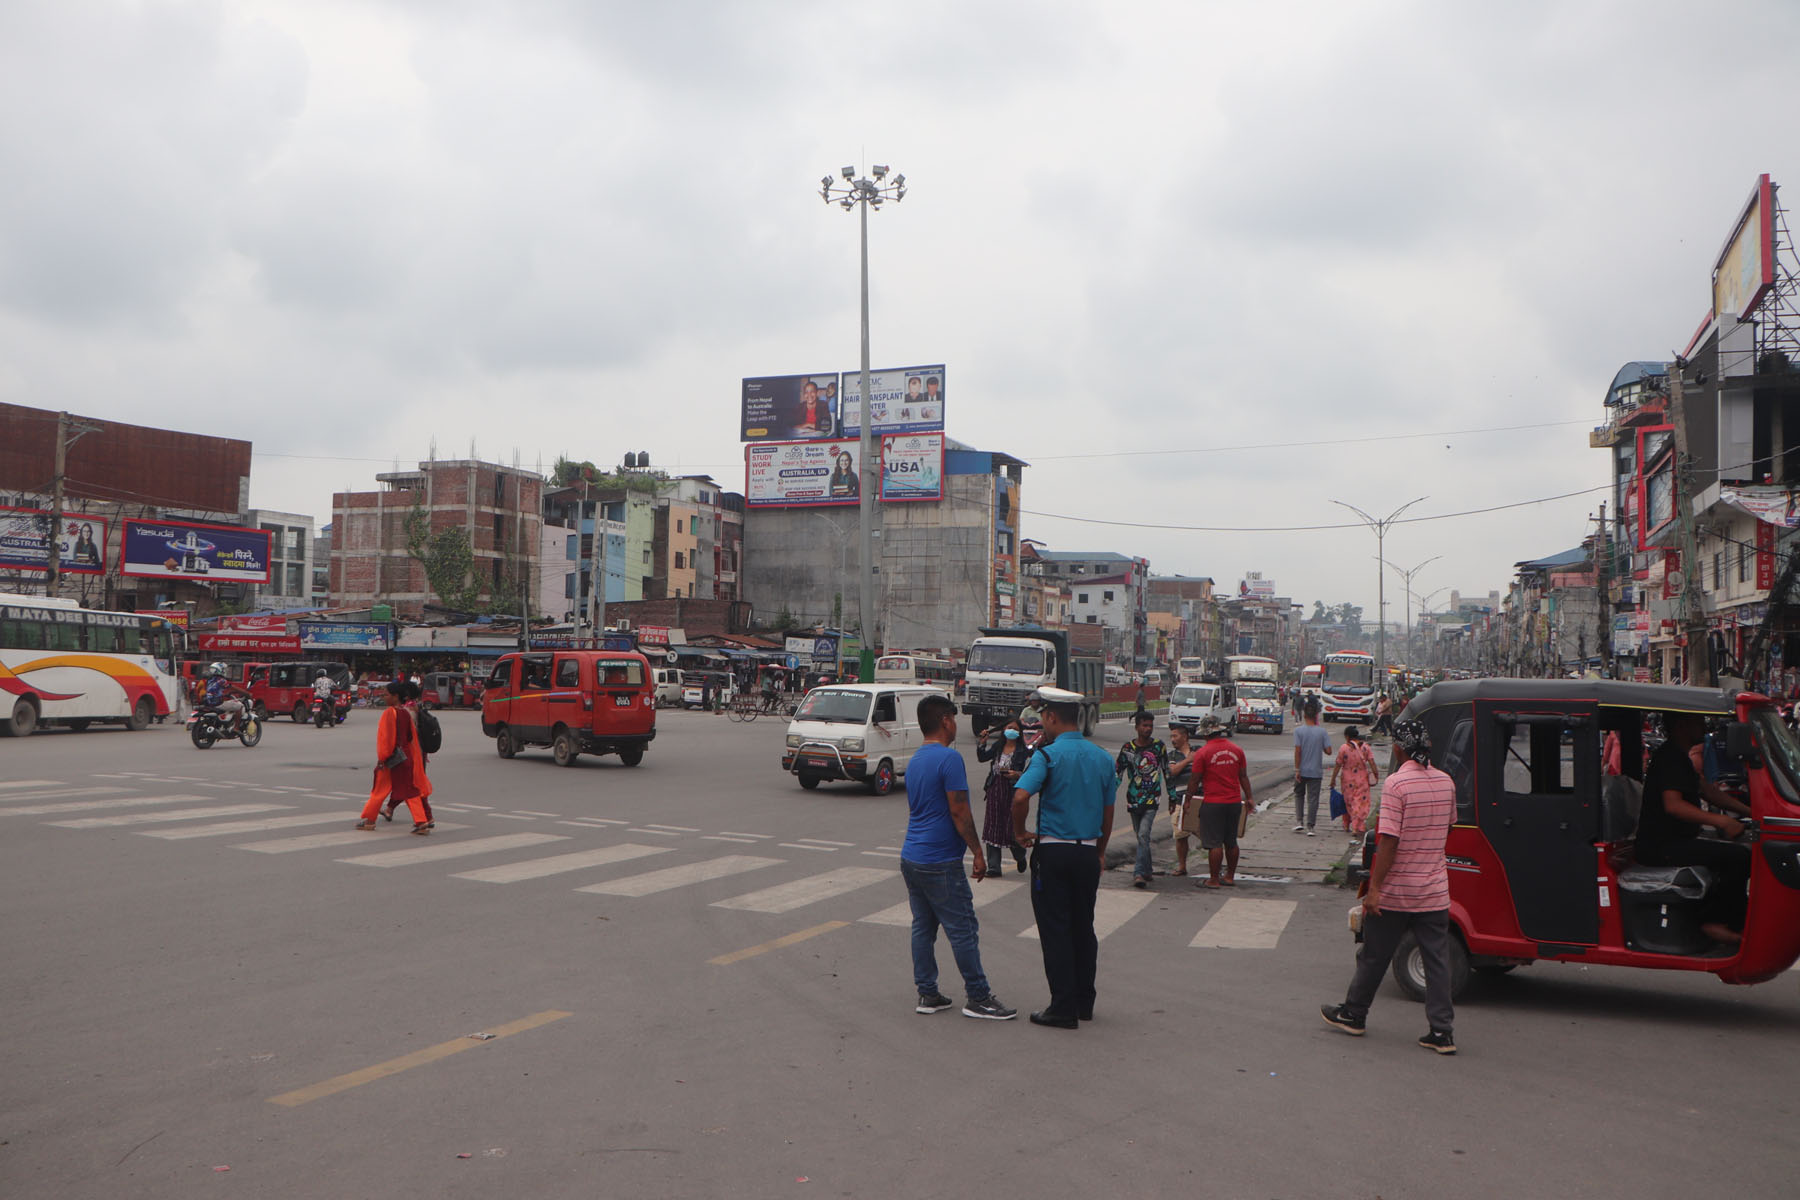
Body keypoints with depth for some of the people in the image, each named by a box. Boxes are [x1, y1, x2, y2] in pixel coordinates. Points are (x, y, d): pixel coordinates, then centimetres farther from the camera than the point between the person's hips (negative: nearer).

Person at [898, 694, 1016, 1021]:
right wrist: (978, 852, -10)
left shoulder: (915, 760, 15)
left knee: (922, 926, 12)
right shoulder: (949, 758, -14)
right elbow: (959, 811, -17)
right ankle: (977, 997, 4)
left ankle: (927, 994, 16)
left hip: (911, 856, 9)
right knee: (963, 929, -1)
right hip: (940, 862, -9)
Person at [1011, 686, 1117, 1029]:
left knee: (1055, 928, 2)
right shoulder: (1102, 757, 5)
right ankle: (1084, 1001, 23)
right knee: (1083, 927, 16)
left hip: (1053, 850, -5)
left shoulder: (1048, 754, -12)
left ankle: (1063, 1008, 4)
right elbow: (1108, 812, 12)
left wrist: (1020, 833, -9)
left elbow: (1021, 797, -26)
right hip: (1088, 852, 5)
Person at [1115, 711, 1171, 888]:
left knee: (1143, 835, -16)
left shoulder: (1159, 746, 2)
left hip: (1152, 799, -2)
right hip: (1133, 798, 2)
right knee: (1140, 836, 11)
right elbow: (1117, 772, 4)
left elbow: (1167, 771, 11)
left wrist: (1173, 796, 14)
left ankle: (1139, 873, -18)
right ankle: (1146, 871, 24)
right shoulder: (1127, 748, 1)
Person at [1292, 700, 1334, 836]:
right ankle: (1309, 827, 2)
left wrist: (1297, 770, -9)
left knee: (1299, 795, 19)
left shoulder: (1299, 731, -8)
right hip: (1316, 771, 0)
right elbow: (1328, 751, -6)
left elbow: (1297, 751, -12)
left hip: (1302, 771, 0)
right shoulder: (1322, 732, -4)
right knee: (1313, 798, 4)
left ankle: (1299, 822, 10)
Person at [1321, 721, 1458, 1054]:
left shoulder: (1397, 783, -17)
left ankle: (1353, 1014, 24)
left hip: (1396, 890, -5)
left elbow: (1389, 840, -20)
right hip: (1435, 890, 5)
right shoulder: (1446, 782, 3)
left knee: (1374, 954, 10)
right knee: (1437, 959, 7)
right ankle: (1441, 1031, 5)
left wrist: (1374, 887, -17)